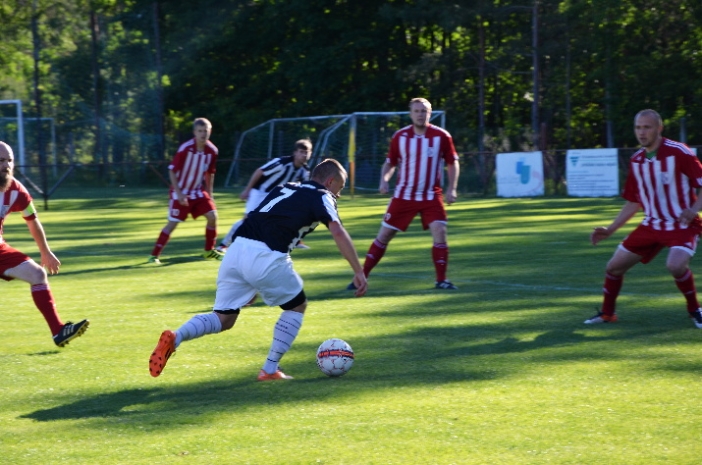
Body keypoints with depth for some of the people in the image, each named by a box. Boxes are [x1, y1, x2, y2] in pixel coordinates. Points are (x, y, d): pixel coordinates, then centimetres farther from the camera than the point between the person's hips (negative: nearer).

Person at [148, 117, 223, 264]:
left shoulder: (212, 151, -6)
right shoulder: (185, 149, -22)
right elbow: (172, 171, -17)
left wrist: (209, 194, 9)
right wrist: (179, 193, -20)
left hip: (198, 191, 5)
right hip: (180, 192, -5)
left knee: (212, 215, -6)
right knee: (173, 223, -9)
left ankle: (209, 251, 11)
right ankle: (154, 255, -1)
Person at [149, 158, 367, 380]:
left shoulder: (284, 189, 29)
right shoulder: (321, 197, 9)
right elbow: (338, 232, -7)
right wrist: (359, 271, -8)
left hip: (237, 249, 6)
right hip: (266, 258, -6)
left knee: (223, 319, 13)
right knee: (297, 306, 19)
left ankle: (174, 337, -14)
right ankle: (270, 370, 17)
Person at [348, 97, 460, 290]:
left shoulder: (441, 136, -6)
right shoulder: (400, 137, -3)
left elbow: (452, 163, 3)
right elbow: (390, 163, 9)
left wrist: (451, 188, -7)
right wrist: (384, 180, -10)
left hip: (431, 196, -1)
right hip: (404, 195, 1)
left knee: (439, 232, -18)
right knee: (384, 235, 2)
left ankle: (441, 280, -6)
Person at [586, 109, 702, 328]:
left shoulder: (678, 153, -16)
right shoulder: (636, 161, 4)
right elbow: (633, 202, 15)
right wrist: (610, 230, 11)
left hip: (682, 225, -6)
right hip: (651, 225, 6)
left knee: (676, 265, -32)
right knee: (614, 267, 4)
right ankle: (607, 313, 27)